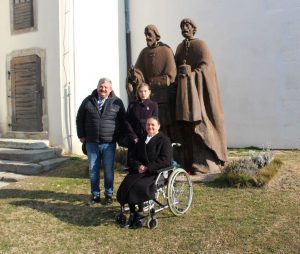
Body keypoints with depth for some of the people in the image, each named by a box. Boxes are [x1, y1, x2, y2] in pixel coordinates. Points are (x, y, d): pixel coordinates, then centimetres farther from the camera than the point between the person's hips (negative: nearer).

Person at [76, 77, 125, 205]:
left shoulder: (117, 102, 1)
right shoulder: (88, 101, 4)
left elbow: (123, 122, 7)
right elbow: (79, 119, 10)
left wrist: (120, 137, 2)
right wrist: (81, 135, 6)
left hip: (109, 143, -2)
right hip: (91, 143, 2)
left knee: (108, 170, 6)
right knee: (93, 170, 10)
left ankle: (109, 194, 20)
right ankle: (95, 194, 23)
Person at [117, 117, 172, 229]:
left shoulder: (164, 140, 1)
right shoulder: (141, 140, 22)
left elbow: (165, 160, -10)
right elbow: (133, 157, 18)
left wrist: (148, 168, -15)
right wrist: (138, 166, -5)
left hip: (156, 173, -6)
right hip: (140, 171, 6)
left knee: (139, 186, -30)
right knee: (126, 184, -22)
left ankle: (139, 214, -13)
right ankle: (132, 213, -12)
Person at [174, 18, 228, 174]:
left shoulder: (200, 45, 0)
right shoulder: (180, 47, 19)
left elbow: (205, 65, -10)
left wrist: (190, 75, -15)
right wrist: (180, 75, 2)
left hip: (197, 87, -6)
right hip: (183, 88, 6)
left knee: (198, 124, -12)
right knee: (185, 126, 2)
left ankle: (204, 164, -7)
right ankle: (190, 162, 7)